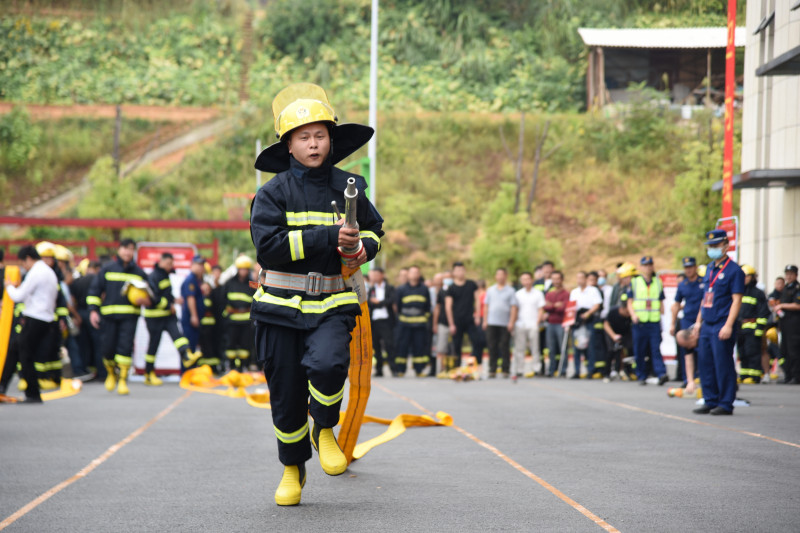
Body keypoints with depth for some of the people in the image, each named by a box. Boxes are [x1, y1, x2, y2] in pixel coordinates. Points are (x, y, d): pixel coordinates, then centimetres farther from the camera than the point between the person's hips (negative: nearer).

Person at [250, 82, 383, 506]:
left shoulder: (347, 188, 5)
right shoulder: (275, 191, -3)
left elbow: (373, 228, 22)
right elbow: (268, 244, -16)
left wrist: (363, 249, -2)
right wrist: (327, 238, -21)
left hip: (331, 304, 0)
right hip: (281, 305, 0)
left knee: (327, 364, -28)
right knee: (286, 392, 6)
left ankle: (324, 430, 4)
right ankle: (292, 470, 29)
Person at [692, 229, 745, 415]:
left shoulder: (734, 270, -7)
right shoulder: (710, 268, 16)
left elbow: (736, 300, -12)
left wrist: (728, 326, -19)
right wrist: (699, 321, 18)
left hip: (722, 327, -8)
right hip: (707, 326, 8)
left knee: (723, 365, -6)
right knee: (705, 363, 8)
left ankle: (726, 404, 0)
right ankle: (710, 401, 15)